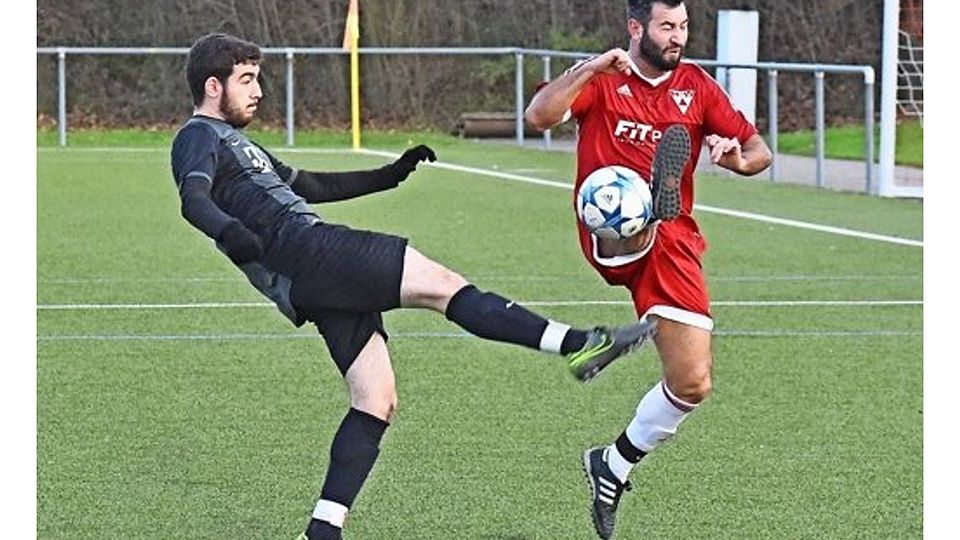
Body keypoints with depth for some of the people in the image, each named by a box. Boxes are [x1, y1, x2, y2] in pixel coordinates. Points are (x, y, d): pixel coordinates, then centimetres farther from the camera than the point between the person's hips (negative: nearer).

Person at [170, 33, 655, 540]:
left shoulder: (235, 141, 32)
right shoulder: (198, 138, 1)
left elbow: (309, 185, 41)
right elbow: (194, 199, -21)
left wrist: (390, 174, 41)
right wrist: (229, 232, -43)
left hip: (321, 280, 10)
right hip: (305, 250, -10)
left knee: (376, 400, 3)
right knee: (438, 283, -16)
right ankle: (577, 345, -24)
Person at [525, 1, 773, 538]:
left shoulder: (697, 86, 12)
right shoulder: (603, 79, 4)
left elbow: (759, 151, 9)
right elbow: (539, 116, -14)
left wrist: (739, 158, -15)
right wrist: (590, 68, -25)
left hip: (673, 242, 4)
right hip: (609, 234, -4)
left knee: (692, 384, -2)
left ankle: (615, 465, 21)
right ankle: (654, 200, -72)